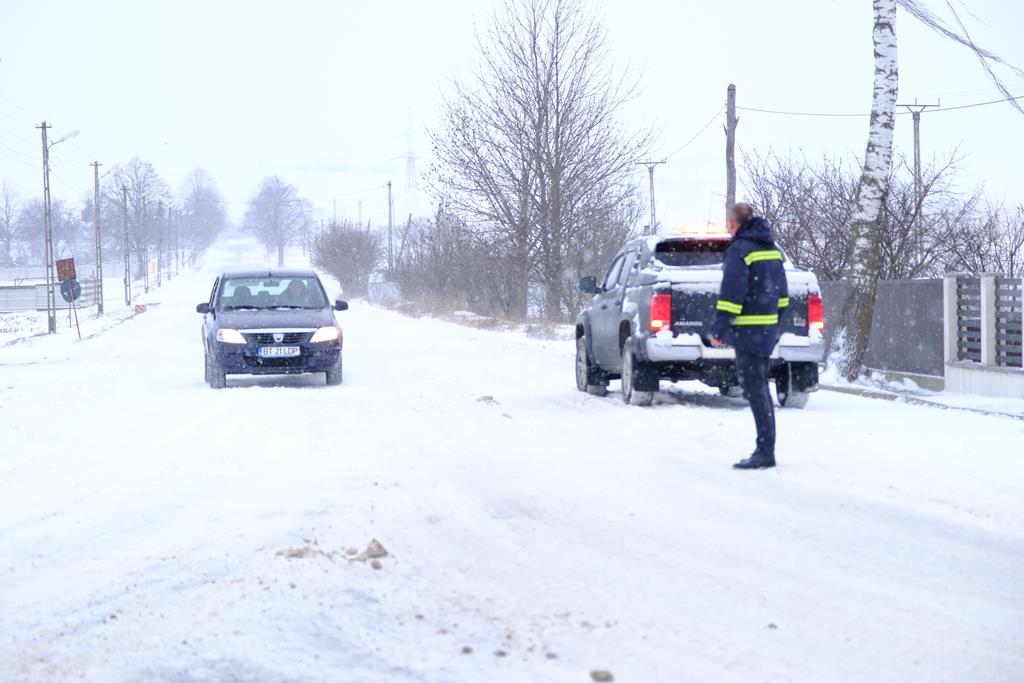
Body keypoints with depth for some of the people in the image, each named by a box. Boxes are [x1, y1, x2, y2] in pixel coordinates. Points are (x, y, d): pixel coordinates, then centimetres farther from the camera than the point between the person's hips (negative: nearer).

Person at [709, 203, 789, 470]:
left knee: (754, 391, -8)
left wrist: (718, 330, -14)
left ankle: (765, 452, -11)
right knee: (760, 389, 14)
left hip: (749, 332, -9)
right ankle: (766, 450, 17)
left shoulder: (740, 249, -12)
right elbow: (782, 293, 20)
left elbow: (731, 294, -18)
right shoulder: (771, 248, 16)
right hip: (768, 329, 9)